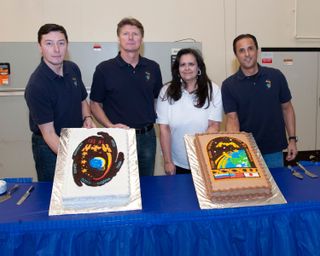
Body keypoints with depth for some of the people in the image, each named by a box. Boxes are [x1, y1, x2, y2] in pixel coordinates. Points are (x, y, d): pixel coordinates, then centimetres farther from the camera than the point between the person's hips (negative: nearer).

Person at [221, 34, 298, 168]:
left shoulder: (276, 76, -2)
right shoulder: (229, 85, -6)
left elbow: (286, 108, 5)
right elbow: (232, 118, -10)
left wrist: (292, 139, 2)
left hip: (274, 149, 2)